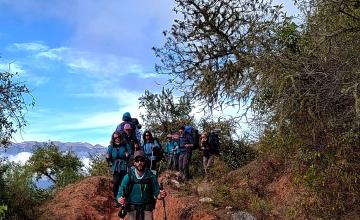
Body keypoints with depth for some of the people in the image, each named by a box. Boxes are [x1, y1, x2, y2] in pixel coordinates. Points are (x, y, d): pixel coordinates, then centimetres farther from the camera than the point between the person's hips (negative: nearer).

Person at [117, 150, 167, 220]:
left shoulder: (151, 176, -5)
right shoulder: (128, 177, -8)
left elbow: (156, 194, 1)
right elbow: (120, 194, -9)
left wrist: (161, 195, -21)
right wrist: (120, 199, -32)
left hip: (147, 209, 0)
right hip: (132, 210, 0)